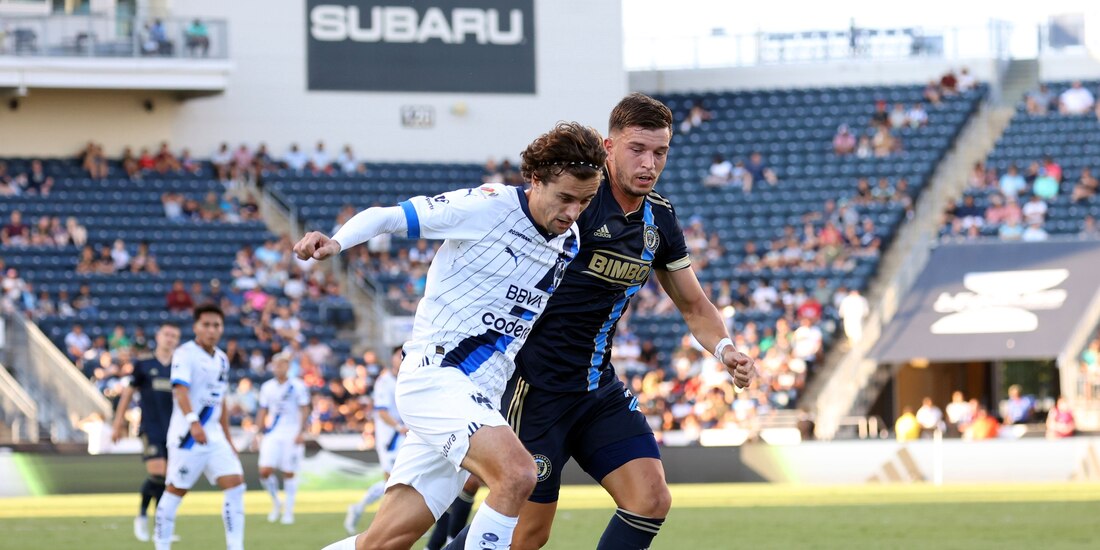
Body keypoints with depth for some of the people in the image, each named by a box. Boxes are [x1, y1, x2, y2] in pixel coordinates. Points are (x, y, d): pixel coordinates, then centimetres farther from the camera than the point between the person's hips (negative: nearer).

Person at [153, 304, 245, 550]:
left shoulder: (221, 359, 15)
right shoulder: (185, 354, -11)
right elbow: (180, 390, -25)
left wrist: (228, 440, 23)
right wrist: (193, 422, -41)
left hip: (214, 436, 7)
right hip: (187, 437, -7)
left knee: (236, 484, -4)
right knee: (176, 491, 0)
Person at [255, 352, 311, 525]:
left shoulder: (298, 386, -4)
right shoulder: (267, 387, 8)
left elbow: (304, 410, -3)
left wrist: (301, 433, -12)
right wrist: (259, 432, 11)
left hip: (292, 434, -3)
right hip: (272, 433, 3)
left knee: (289, 473, 1)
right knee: (265, 471, -9)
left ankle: (288, 511, 11)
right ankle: (276, 503, 14)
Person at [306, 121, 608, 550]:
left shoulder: (571, 242, 10)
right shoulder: (487, 207, -11)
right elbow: (385, 216, -10)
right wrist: (336, 242, -27)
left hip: (480, 397, 7)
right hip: (434, 371, -7)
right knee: (517, 474, -30)